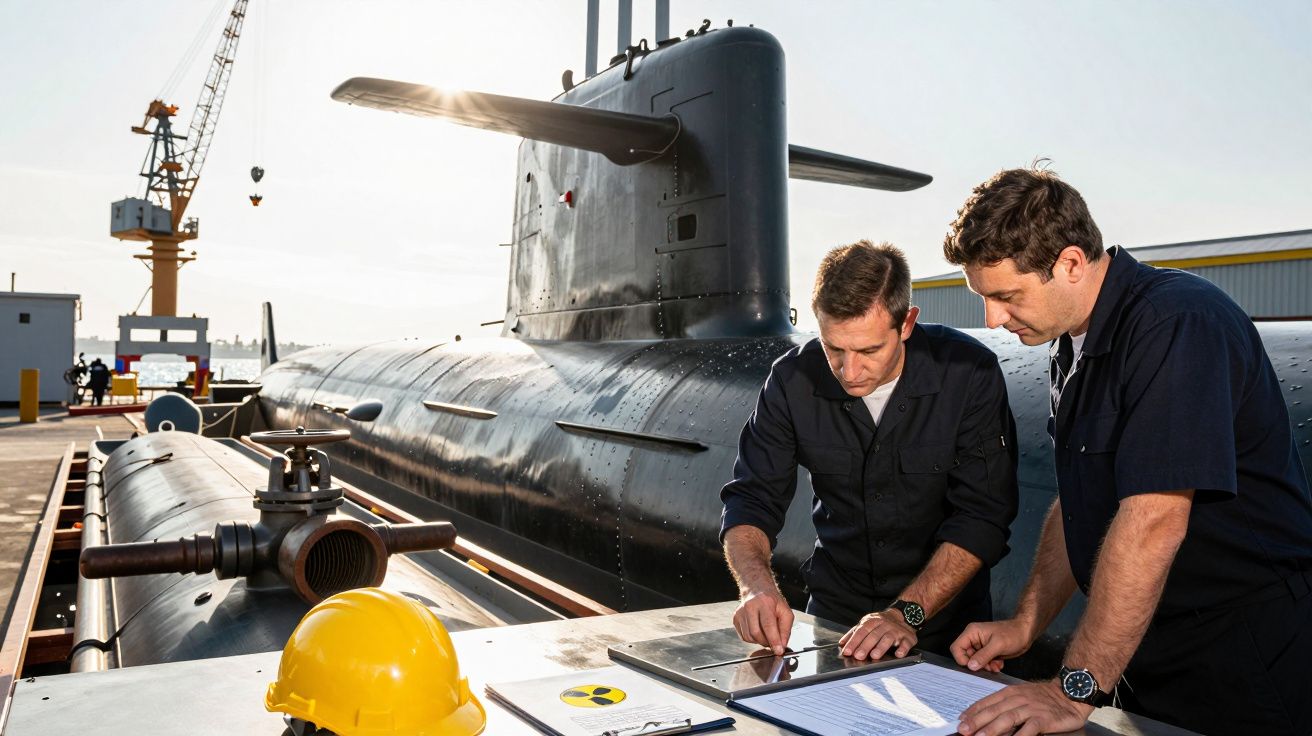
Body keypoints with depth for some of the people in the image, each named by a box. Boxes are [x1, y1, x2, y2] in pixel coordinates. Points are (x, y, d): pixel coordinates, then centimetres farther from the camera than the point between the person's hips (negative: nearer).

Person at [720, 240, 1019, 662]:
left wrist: (907, 613, -26)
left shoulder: (969, 373, -15)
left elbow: (982, 517, -15)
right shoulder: (793, 380, -10)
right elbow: (750, 499, -6)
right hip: (834, 611, 3)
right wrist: (756, 584, -26)